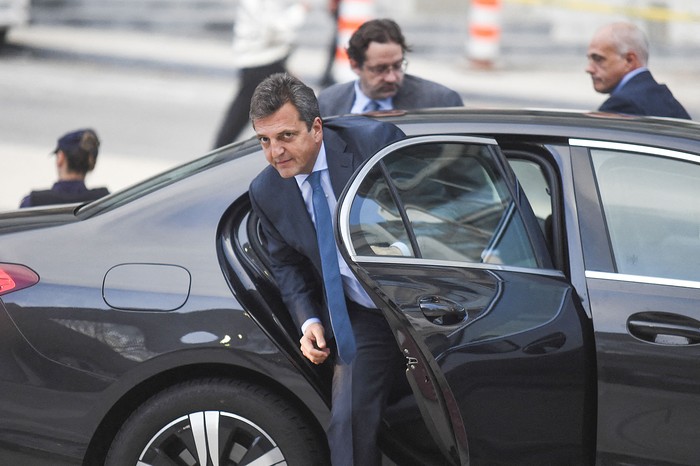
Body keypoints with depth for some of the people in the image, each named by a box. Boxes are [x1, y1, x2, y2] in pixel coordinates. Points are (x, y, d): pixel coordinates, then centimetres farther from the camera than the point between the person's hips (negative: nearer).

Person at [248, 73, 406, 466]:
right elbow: (287, 264, 12)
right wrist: (309, 322, -5)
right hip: (362, 319, 3)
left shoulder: (377, 141, -16)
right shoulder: (267, 192, -3)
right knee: (351, 422, -12)